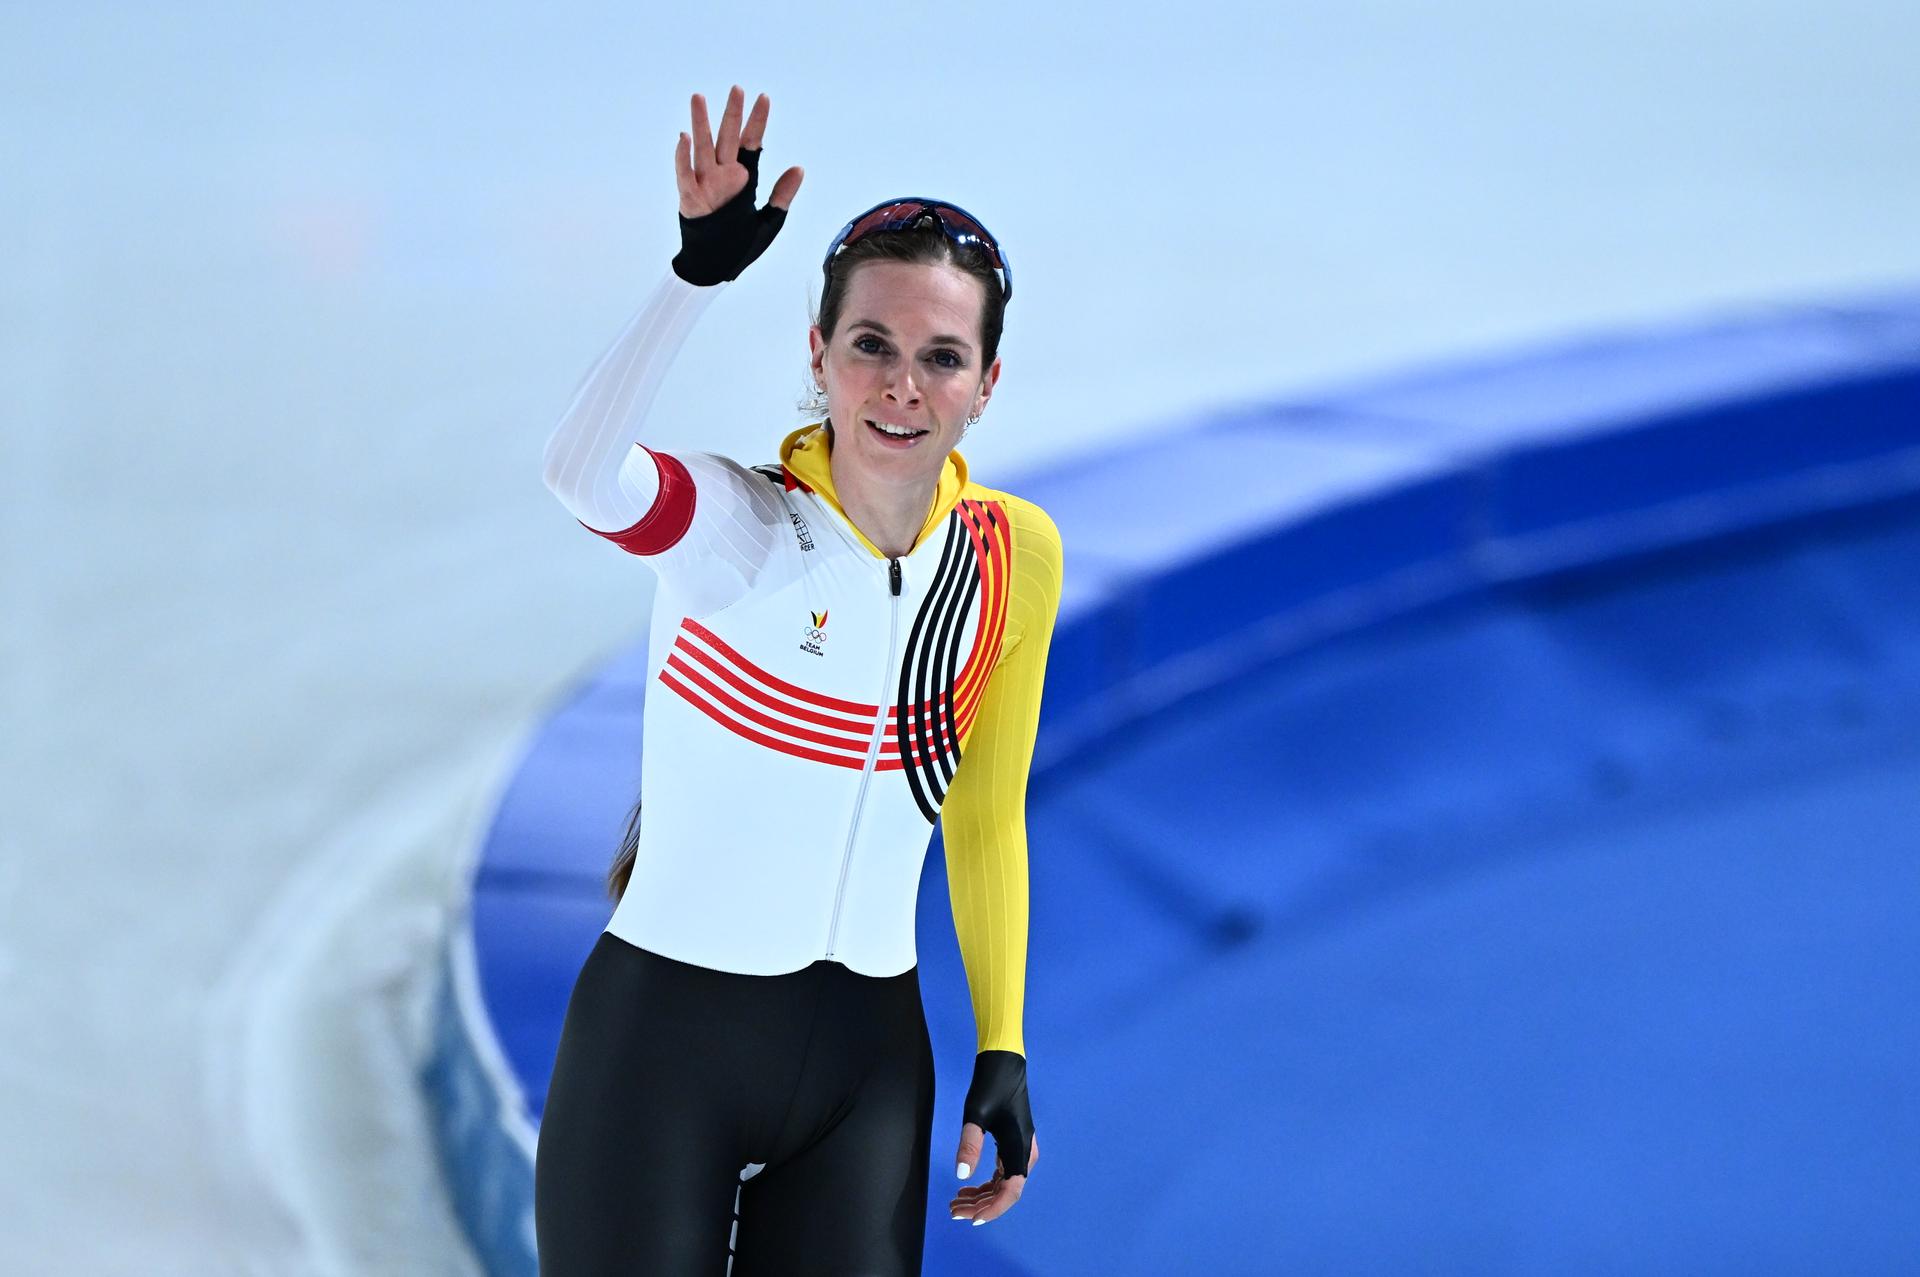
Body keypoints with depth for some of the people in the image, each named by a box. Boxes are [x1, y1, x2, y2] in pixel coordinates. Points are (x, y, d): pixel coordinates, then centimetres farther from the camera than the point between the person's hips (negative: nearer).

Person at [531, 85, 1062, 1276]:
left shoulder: (1014, 559, 2)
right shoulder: (733, 522, -12)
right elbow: (582, 473, -36)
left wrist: (1004, 1051, 8)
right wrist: (700, 273, -45)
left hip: (868, 1055, 4)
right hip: (662, 1041, -4)